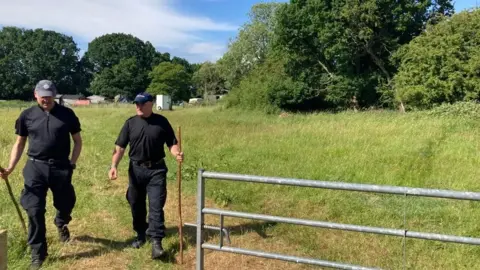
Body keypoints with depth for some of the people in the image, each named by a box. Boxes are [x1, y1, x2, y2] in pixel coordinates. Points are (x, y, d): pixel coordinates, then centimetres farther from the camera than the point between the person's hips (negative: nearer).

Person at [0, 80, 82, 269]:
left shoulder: (67, 114, -1)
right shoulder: (27, 115, 3)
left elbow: (77, 141, 5)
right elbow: (19, 143, 9)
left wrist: (72, 163, -5)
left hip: (60, 168, 0)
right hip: (35, 168, 1)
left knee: (66, 204, 13)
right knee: (34, 210, 0)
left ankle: (61, 224, 50)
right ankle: (38, 253, 15)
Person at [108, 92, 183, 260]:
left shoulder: (161, 121, -3)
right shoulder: (130, 123, 1)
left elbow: (171, 143, -2)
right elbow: (120, 147, -1)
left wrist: (177, 154, -23)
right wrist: (114, 166, -13)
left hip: (156, 170, -2)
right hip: (136, 169, 3)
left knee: (156, 206, -4)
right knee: (136, 205, 14)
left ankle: (156, 242, 1)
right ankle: (141, 234, 34)